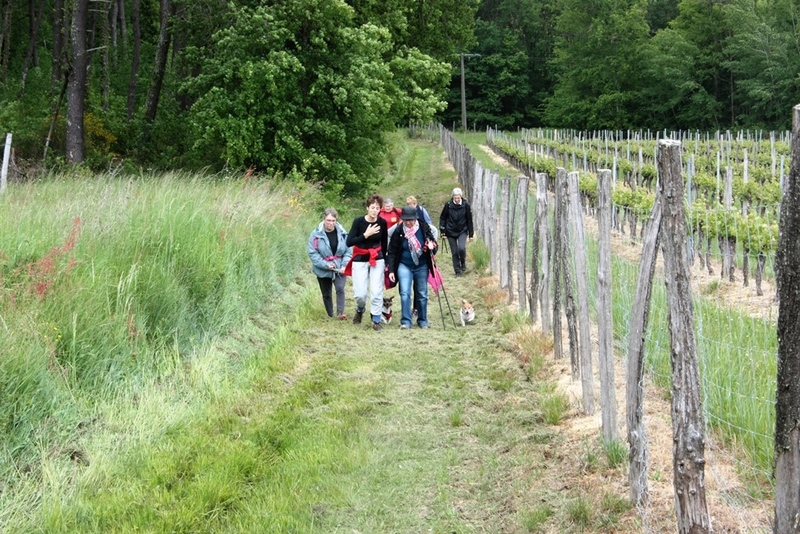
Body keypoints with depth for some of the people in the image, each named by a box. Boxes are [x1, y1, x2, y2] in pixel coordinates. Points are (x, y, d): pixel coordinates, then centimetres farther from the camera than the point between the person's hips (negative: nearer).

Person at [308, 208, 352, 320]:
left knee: (340, 288, -19)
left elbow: (348, 251, -3)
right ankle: (330, 316, 25)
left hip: (339, 268, 0)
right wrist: (325, 265, -20)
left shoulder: (342, 233, -6)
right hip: (323, 270, 0)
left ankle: (340, 313, -17)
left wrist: (344, 265, -15)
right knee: (326, 294, 11)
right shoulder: (316, 234, -11)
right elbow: (312, 253, -13)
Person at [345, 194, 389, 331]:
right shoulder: (358, 221, -13)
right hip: (360, 260, -2)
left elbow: (384, 243, 8)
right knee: (360, 293, -3)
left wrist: (386, 261, 13)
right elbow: (349, 242, -19)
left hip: (377, 260, 2)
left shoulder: (382, 222, -5)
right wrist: (366, 234, -28)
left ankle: (376, 320, 7)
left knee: (376, 291, -6)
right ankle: (360, 310, 30)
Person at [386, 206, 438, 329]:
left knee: (422, 294, 9)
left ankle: (422, 321, 21)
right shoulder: (398, 232, -11)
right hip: (404, 266, -1)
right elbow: (392, 252, -5)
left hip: (422, 266, 2)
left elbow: (433, 242, 4)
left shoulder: (424, 227, -9)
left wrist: (432, 246, -20)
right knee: (405, 293, -13)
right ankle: (405, 321, -10)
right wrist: (391, 270, -8)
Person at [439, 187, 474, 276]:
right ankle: (458, 271, 13)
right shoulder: (448, 205, -8)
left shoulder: (466, 205, -8)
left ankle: (463, 263, 7)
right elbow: (442, 217, 5)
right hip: (451, 232, 1)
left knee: (461, 248, -21)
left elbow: (469, 220, 0)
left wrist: (471, 234, 2)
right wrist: (442, 230, 0)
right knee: (454, 252, 2)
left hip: (462, 231, -1)